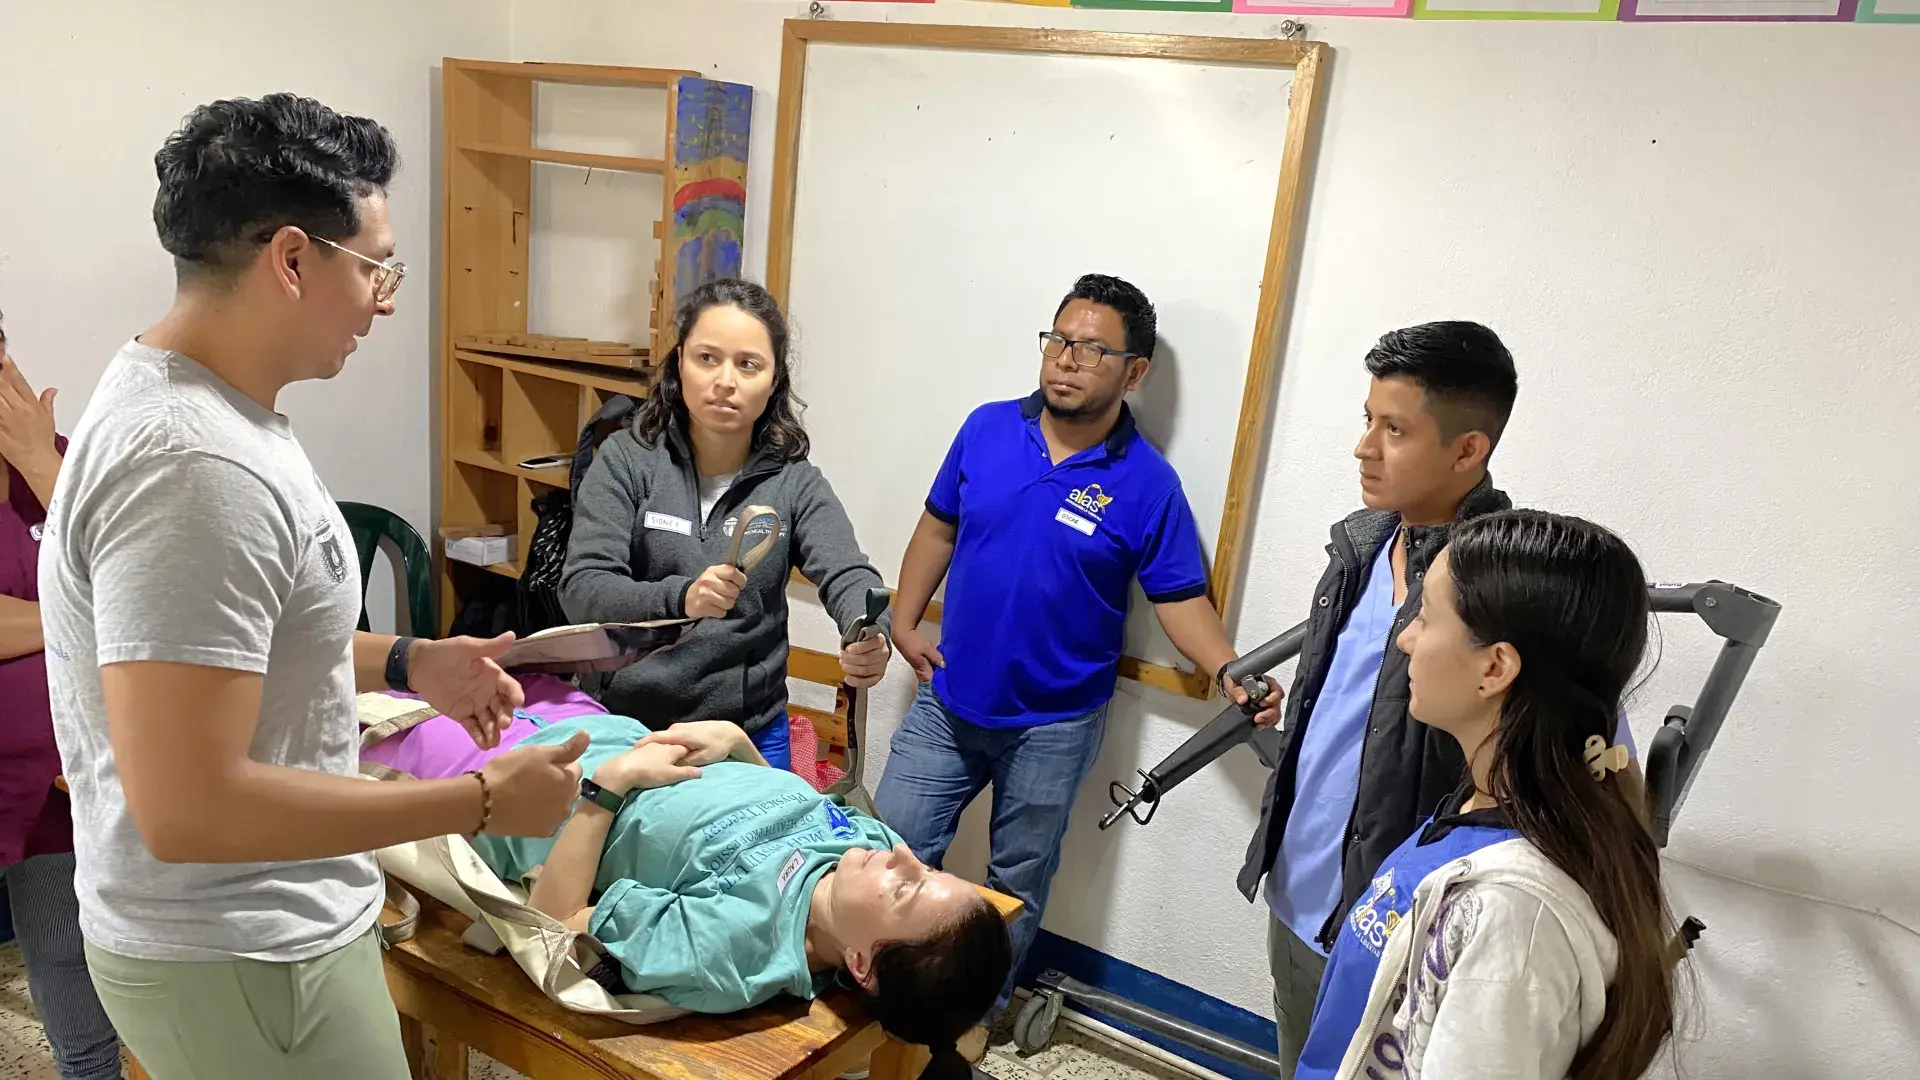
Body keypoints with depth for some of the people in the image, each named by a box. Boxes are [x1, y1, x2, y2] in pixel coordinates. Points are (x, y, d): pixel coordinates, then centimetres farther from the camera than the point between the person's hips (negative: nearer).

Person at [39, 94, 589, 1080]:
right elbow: (186, 808, -31)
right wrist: (482, 801, -25)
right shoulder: (194, 468, -29)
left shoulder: (188, 400, 4)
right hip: (241, 965, -9)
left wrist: (405, 663, 7)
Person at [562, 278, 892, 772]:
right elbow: (582, 590, -16)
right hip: (628, 726, -1)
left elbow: (846, 574, -19)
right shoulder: (627, 459, -8)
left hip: (750, 735, 1)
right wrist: (678, 599, -37)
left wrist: (869, 637, -43)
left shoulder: (795, 482, -4)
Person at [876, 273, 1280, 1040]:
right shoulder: (987, 429, -4)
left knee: (1017, 882, 15)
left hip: (1053, 726, -2)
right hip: (949, 699, 3)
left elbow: (1179, 598, -9)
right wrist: (904, 621, 2)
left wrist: (1231, 673, -25)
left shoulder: (1147, 484, -13)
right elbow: (938, 526, 7)